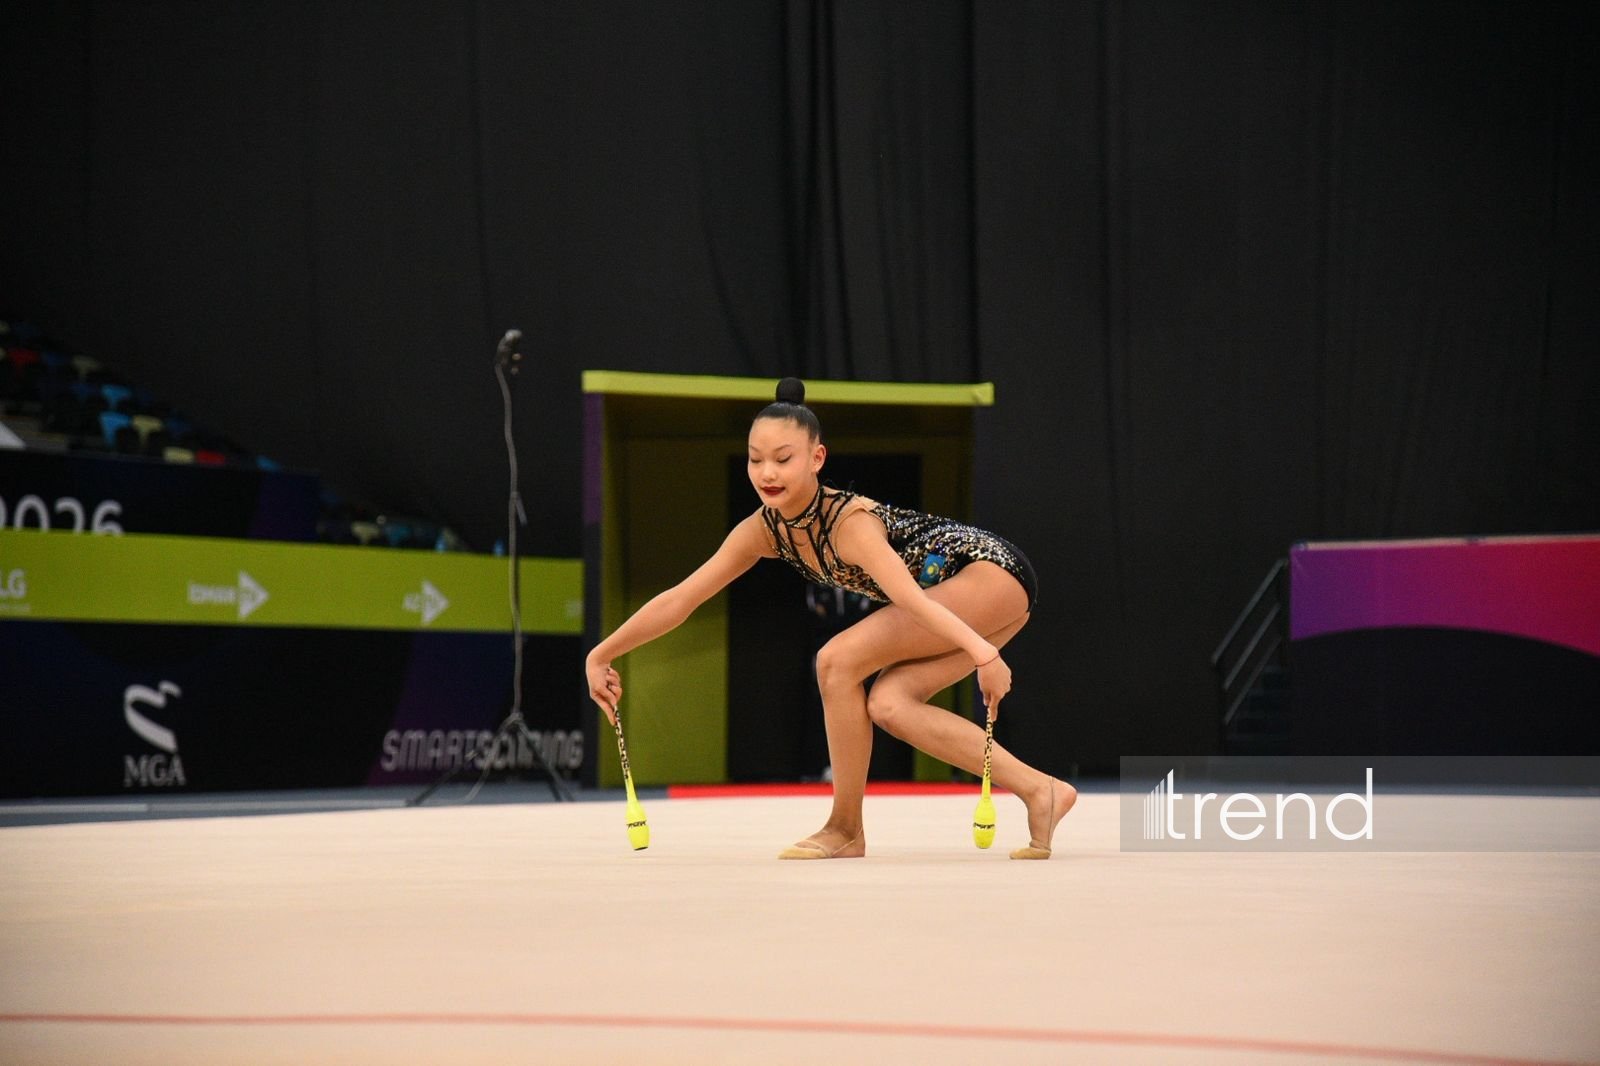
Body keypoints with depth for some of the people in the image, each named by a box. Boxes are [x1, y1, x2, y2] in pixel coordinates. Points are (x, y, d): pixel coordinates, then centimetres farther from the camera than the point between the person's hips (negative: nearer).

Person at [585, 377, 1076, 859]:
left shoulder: (851, 524, -28)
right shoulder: (764, 530, -5)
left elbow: (910, 597, -44)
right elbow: (679, 599, 3)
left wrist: (981, 652, -56)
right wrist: (601, 655, 4)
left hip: (994, 571, -8)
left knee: (838, 659, -18)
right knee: (888, 704, -9)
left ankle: (845, 830, -7)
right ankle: (1039, 790, -2)